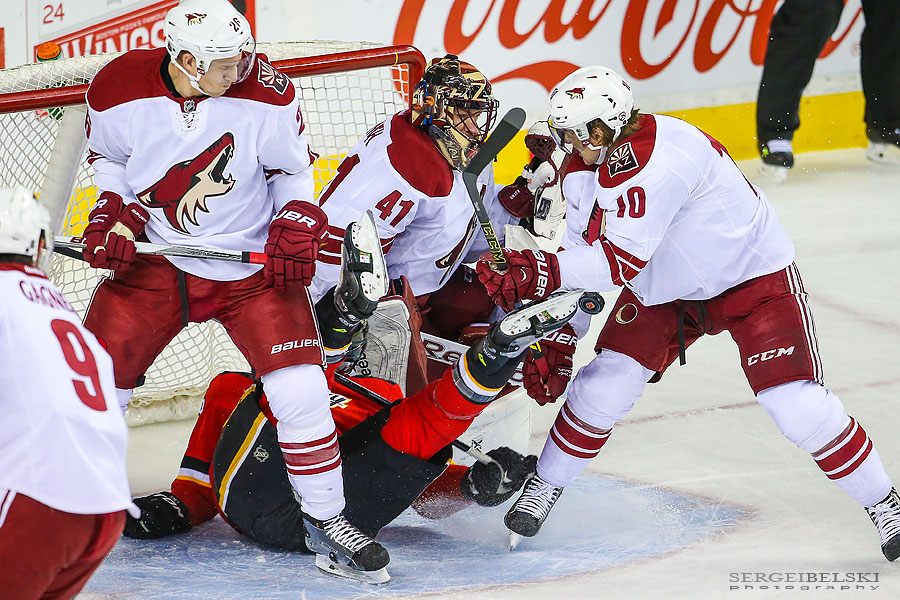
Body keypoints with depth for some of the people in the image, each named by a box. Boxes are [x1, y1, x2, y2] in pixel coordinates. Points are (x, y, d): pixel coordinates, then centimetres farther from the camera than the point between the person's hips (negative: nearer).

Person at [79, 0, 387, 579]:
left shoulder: (267, 94, -18)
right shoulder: (118, 91, -16)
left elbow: (294, 168, 0)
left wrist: (296, 228, -13)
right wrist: (114, 213, -8)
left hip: (252, 262, -1)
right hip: (154, 257, 1)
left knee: (301, 389, -14)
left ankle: (326, 517, 4)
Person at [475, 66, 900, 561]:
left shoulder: (657, 161, -34)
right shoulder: (585, 164, -6)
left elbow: (620, 261, -39)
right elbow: (582, 256, 3)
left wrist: (539, 271, -46)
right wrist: (557, 341, -2)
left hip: (754, 278, -7)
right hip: (665, 289, 7)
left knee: (797, 405, -16)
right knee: (604, 384, -6)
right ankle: (542, 489, 13)